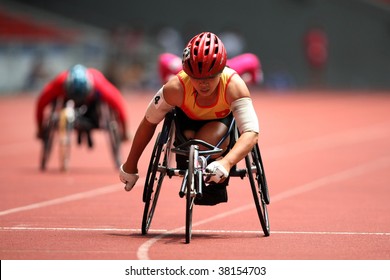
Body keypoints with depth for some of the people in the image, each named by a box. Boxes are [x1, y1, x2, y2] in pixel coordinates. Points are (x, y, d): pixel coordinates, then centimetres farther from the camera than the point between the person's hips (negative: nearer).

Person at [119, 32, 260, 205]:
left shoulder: (234, 85, -40)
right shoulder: (176, 87, -37)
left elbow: (251, 132, -47)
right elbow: (149, 122, -22)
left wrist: (226, 162, -65)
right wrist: (130, 165, -13)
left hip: (222, 119, -2)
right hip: (188, 119, 2)